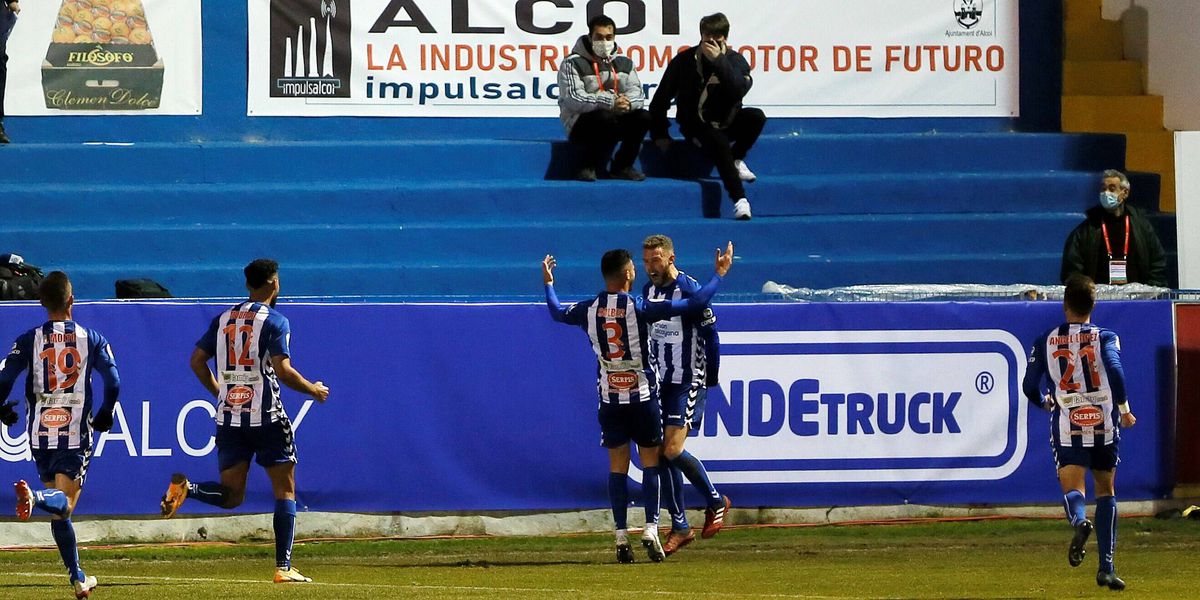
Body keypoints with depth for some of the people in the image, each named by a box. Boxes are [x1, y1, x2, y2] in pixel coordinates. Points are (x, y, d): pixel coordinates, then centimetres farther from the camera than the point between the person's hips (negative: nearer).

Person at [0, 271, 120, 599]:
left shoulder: (29, 340, 1)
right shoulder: (91, 339, 1)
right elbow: (113, 383, -5)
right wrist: (104, 416, 12)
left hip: (40, 433, 2)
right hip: (76, 433, -2)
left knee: (59, 513, 13)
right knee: (64, 502, -9)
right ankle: (35, 496, -44)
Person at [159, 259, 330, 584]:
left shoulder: (223, 319, 12)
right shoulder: (275, 321, -6)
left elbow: (197, 361, 11)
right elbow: (283, 370, -16)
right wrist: (314, 390, 0)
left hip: (228, 416, 5)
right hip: (266, 417, -5)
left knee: (231, 495, 11)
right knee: (285, 491, 5)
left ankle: (185, 487, -18)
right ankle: (283, 567, -2)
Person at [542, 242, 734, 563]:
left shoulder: (589, 310, -3)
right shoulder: (639, 308, -13)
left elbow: (557, 313, 19)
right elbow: (694, 304, -14)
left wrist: (548, 284, 36)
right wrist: (719, 275, -2)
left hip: (609, 398, 3)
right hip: (643, 395, -3)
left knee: (617, 467, 6)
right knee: (650, 464, 5)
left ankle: (621, 537, 2)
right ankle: (650, 530, -5)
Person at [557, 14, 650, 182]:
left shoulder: (624, 63, 12)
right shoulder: (573, 63, -7)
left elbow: (637, 92, 3)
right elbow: (574, 99, -19)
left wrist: (627, 102, -24)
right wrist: (610, 102, -29)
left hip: (615, 121, 5)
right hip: (581, 127, -5)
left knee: (643, 117, -17)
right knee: (604, 117, -36)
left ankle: (622, 167, -2)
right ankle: (589, 167, -16)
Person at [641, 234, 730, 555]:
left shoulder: (690, 291, -13)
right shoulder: (648, 291, 9)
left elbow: (711, 335, -10)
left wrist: (711, 379, -7)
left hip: (688, 382, -7)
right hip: (660, 383, 7)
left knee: (673, 450, -16)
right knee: (661, 455, 2)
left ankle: (716, 502, 6)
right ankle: (679, 528, 10)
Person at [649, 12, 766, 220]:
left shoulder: (735, 61, -2)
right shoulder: (684, 61, -3)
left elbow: (739, 91, -23)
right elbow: (661, 98, 1)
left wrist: (719, 61, -28)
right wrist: (660, 134, -4)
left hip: (726, 122, 3)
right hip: (696, 125, -2)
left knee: (756, 116, -27)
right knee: (718, 141, -36)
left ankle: (736, 160, -6)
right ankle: (739, 199, -39)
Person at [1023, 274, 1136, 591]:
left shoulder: (1045, 342, 6)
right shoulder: (1105, 338, 1)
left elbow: (1030, 387, 5)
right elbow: (1115, 371, -17)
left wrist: (1046, 401, 26)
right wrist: (1124, 409, -6)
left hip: (1067, 425, -1)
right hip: (1104, 423, 1)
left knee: (1072, 489, -8)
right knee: (1106, 492, 14)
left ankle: (1079, 521, -45)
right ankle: (1106, 567, 9)